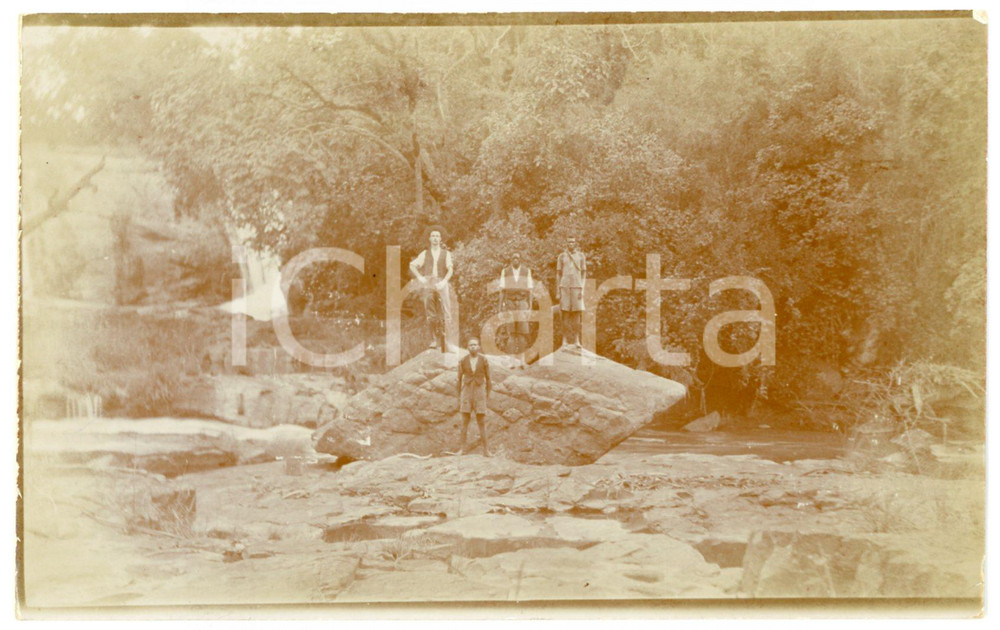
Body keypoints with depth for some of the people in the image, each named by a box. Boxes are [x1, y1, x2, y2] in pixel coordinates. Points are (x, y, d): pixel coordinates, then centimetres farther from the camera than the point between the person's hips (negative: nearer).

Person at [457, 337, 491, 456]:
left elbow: (488, 379, 4)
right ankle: (463, 448, 10)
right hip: (467, 392, 1)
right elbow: (459, 379, 6)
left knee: (481, 422, -1)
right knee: (465, 421, 1)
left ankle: (485, 449, 7)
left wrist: (488, 397, 2)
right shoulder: (463, 361, 0)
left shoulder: (484, 360, -2)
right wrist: (459, 399, 4)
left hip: (479, 393, -1)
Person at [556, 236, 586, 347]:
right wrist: (558, 291, 2)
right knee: (565, 312, -2)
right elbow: (558, 274, 9)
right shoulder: (562, 256, 8)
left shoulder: (581, 256, 7)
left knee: (577, 312, -2)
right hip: (564, 286, 0)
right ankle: (565, 339, 2)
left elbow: (584, 273, 7)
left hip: (577, 286, 0)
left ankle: (576, 339, 4)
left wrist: (582, 290, -3)